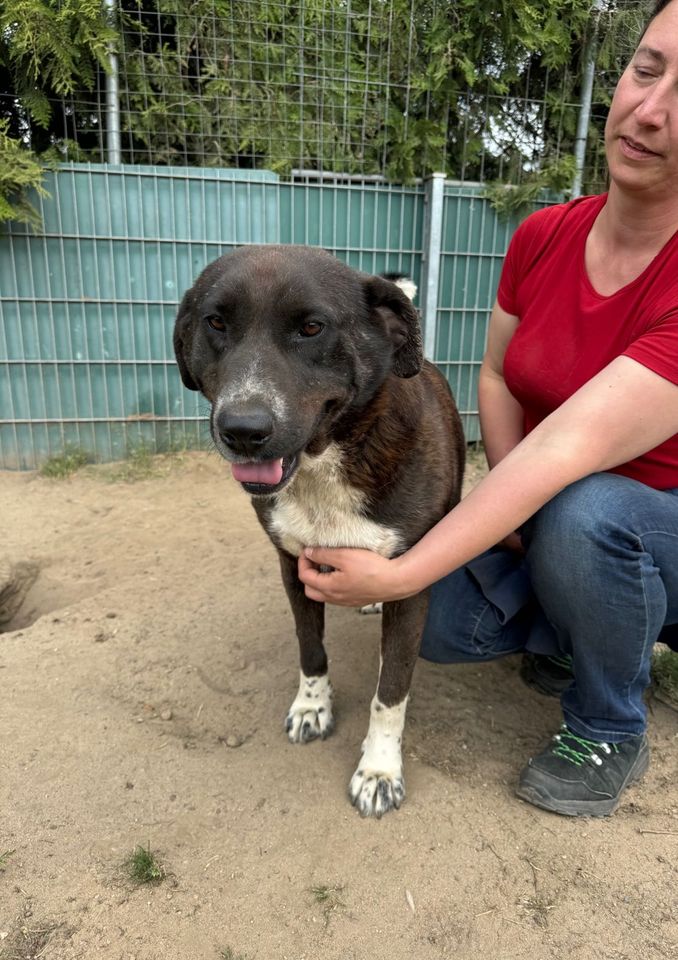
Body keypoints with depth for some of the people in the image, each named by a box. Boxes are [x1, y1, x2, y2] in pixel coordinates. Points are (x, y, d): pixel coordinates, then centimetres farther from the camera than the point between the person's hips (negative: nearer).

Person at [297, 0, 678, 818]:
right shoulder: (543, 237, -9)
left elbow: (563, 452, -36)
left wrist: (396, 575, -37)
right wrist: (513, 507, -15)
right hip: (543, 523, 4)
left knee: (583, 513, -37)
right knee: (440, 627, -15)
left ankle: (609, 731, -6)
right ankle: (580, 634, 17)